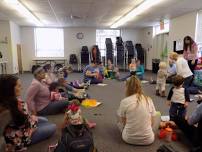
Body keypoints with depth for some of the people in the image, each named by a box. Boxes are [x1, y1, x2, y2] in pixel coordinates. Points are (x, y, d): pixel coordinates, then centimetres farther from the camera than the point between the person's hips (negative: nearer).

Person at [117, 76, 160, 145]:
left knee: (119, 118, 22)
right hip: (148, 139, 1)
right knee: (158, 115, 21)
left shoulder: (124, 101, -12)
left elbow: (122, 122, -1)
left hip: (129, 138, 0)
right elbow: (152, 122, 2)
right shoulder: (149, 100, -5)